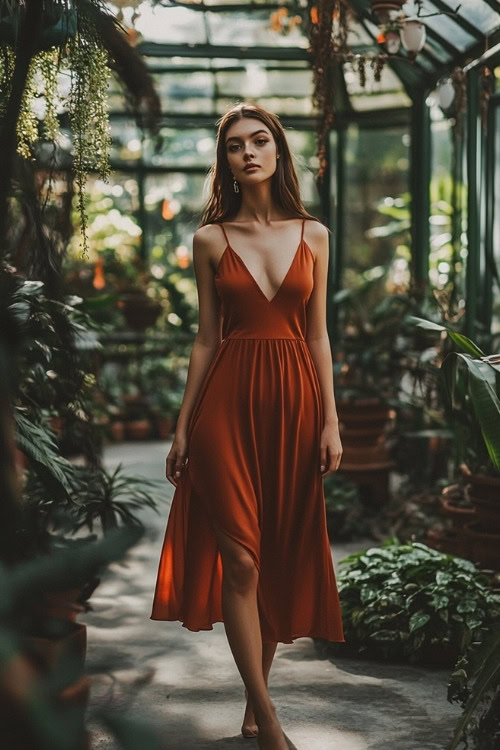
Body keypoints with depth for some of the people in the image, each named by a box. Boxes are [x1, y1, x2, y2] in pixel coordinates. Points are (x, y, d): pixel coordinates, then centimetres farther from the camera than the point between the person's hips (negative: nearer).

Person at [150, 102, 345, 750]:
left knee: (282, 555, 7)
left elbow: (317, 335, 7)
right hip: (228, 402, -1)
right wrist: (183, 424, 3)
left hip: (293, 401, 2)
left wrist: (331, 422, 1)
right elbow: (206, 338, 6)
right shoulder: (211, 239, 5)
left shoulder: (313, 234, 7)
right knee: (239, 557, -7)